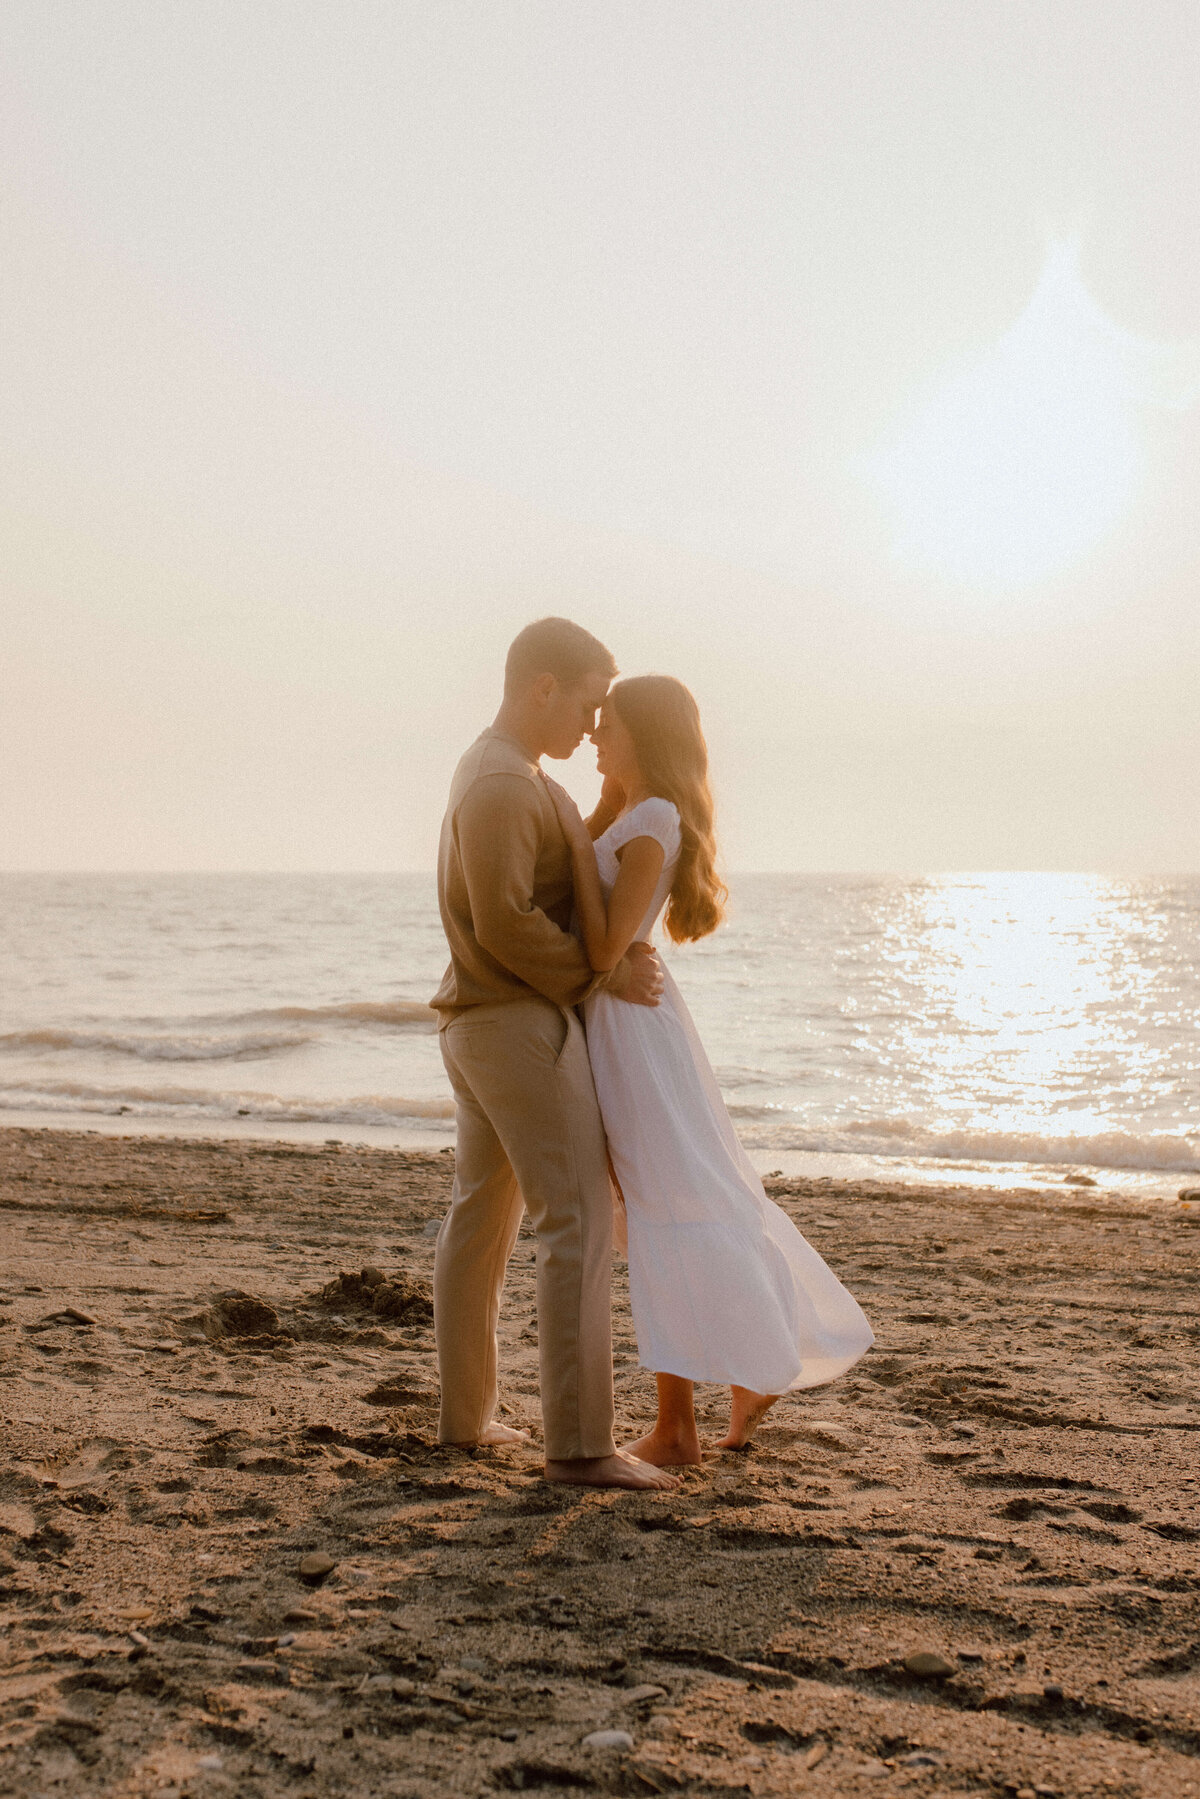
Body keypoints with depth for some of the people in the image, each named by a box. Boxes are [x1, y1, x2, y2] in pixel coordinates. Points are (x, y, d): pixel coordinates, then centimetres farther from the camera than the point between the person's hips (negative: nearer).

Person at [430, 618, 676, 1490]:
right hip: (522, 1026, -11)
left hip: (477, 1026, 11)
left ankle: (466, 1411, 25)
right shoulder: (500, 786, -17)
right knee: (580, 1223, -11)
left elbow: (551, 894, 16)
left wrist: (617, 946, -1)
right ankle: (580, 1442, -11)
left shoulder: (505, 774, 17)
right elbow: (504, 922, -24)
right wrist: (600, 976, -14)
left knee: (481, 1215, 15)